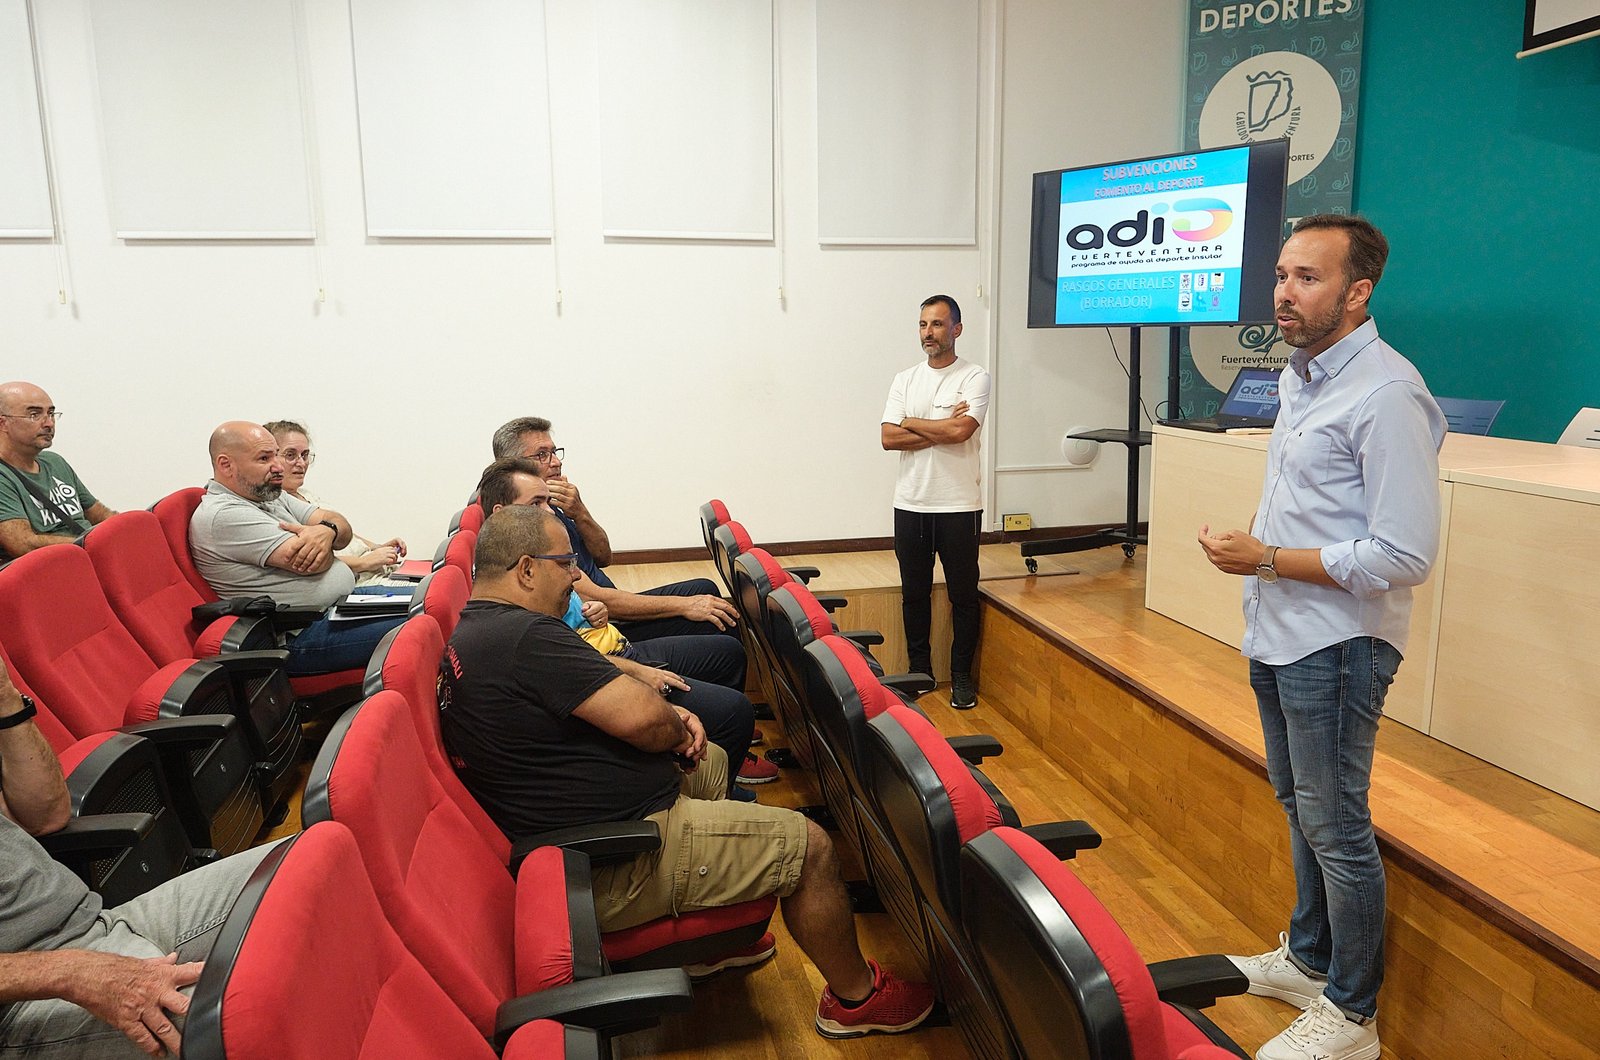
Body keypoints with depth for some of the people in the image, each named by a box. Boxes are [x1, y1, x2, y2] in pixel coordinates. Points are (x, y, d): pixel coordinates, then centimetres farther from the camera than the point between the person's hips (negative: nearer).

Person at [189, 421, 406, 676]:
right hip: (301, 638, -10)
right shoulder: (222, 515, -15)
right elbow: (313, 563, -20)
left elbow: (342, 526, 9)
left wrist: (327, 530, -16)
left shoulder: (270, 496, 16)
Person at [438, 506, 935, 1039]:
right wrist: (676, 727, -5)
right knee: (809, 845, -4)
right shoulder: (525, 636, -26)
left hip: (569, 835, 11)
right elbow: (642, 717, -29)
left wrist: (671, 717, 0)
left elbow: (586, 676, 15)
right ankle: (855, 996, 21)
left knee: (712, 763, 31)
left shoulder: (472, 634, 7)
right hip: (611, 872, -11)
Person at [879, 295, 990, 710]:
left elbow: (961, 430, -20)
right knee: (914, 593, 12)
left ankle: (961, 675, 18)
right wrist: (942, 430, -11)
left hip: (959, 505, -4)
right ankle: (919, 671, 26)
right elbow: (889, 438, -4)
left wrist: (911, 423, -6)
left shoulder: (974, 377, -4)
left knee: (963, 594, 5)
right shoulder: (905, 380, 8)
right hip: (910, 504, 4)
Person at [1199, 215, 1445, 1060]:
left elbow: (1403, 556, -23)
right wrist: (1252, 555, 12)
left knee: (1335, 827, 3)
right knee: (1300, 808, 21)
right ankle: (1307, 959, 39)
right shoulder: (1300, 376, 10)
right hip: (1279, 638, 9)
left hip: (1335, 647, -9)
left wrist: (1268, 559, -19)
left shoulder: (1387, 394, -19)